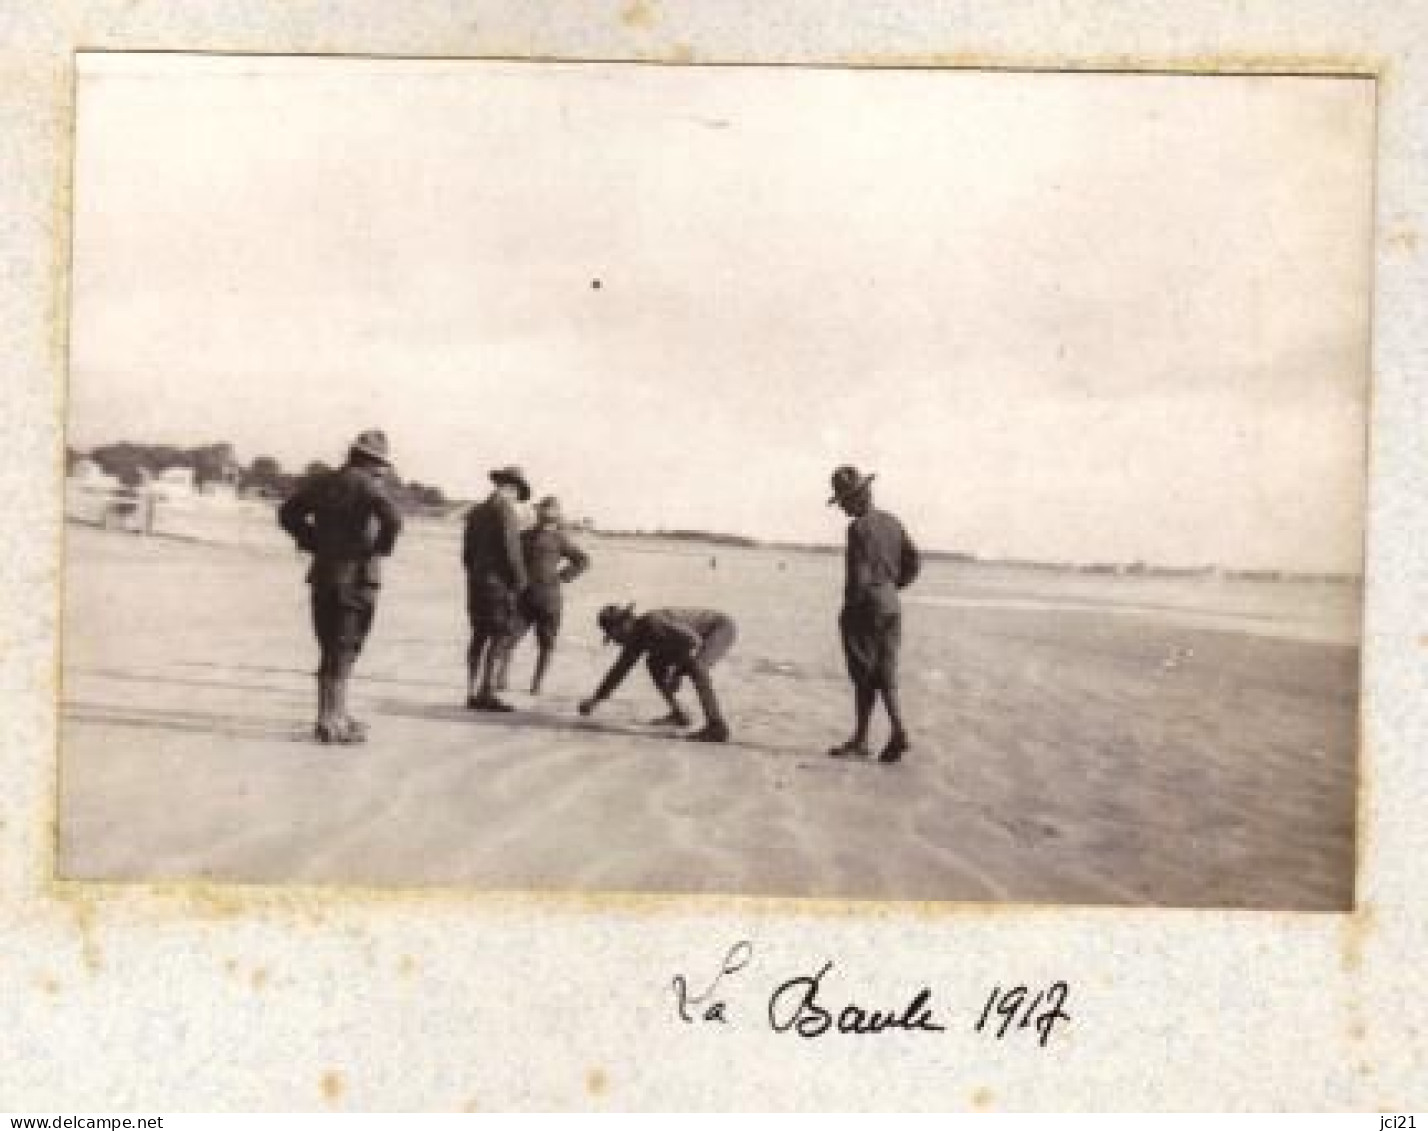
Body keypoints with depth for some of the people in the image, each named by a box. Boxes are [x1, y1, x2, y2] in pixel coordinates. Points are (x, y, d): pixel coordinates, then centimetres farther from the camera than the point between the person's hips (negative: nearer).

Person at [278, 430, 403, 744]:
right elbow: (392, 519, -27)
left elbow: (288, 513, 16)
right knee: (344, 651, 0)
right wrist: (381, 548, -10)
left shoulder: (322, 482, 9)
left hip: (323, 574, 6)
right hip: (356, 577, -6)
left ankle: (337, 715, 22)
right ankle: (330, 722, -1)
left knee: (331, 648, 15)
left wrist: (311, 541, 15)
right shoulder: (368, 485, -10)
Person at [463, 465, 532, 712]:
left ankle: (473, 693, 9)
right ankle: (485, 693, -12)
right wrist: (520, 580, -6)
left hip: (476, 580, 8)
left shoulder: (476, 512, 14)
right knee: (499, 637, -7)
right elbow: (511, 550, -16)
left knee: (479, 636, 10)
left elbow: (467, 551, 16)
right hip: (499, 583, -8)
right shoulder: (505, 510, -11)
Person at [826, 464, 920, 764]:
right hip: (891, 604, 8)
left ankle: (860, 740, 8)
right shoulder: (891, 523, 10)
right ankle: (898, 731, -5)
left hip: (865, 604, -8)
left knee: (865, 675, 0)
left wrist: (847, 610, -10)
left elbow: (858, 574, -20)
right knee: (885, 674, 9)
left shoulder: (860, 528, -15)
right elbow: (913, 562, 13)